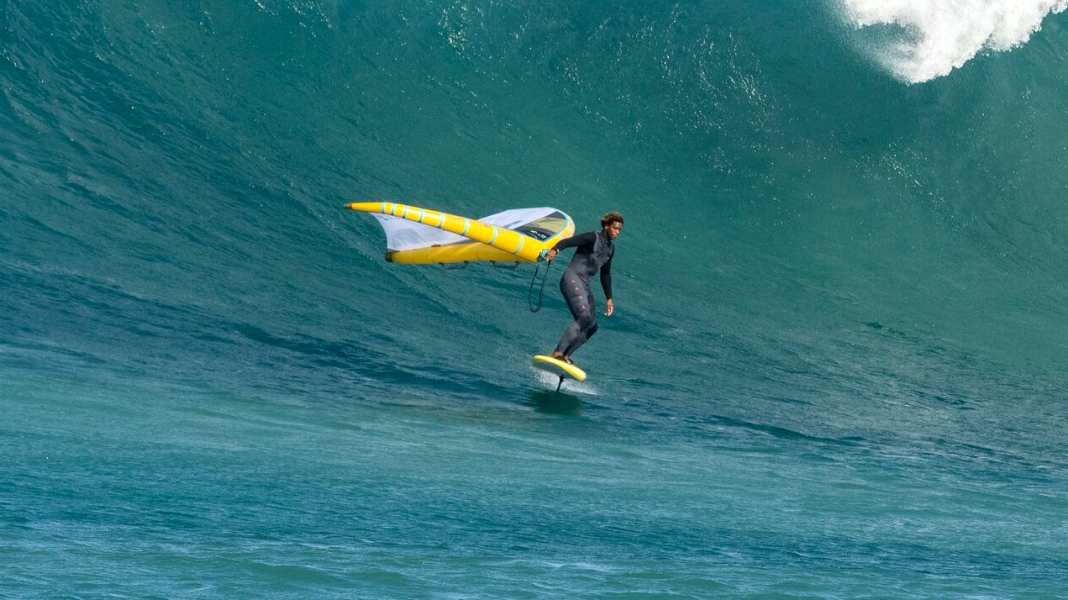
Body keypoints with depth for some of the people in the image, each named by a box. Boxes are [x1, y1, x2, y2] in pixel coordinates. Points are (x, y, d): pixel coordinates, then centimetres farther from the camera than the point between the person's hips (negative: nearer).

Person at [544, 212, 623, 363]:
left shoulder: (611, 247, 18)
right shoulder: (593, 238, -6)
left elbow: (605, 275, 27)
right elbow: (568, 241, -18)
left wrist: (609, 298, 26)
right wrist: (555, 250, -38)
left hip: (584, 285, 9)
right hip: (572, 278, -9)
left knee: (591, 327, 2)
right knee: (585, 317, -26)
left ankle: (564, 356, 0)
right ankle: (558, 353, -31)